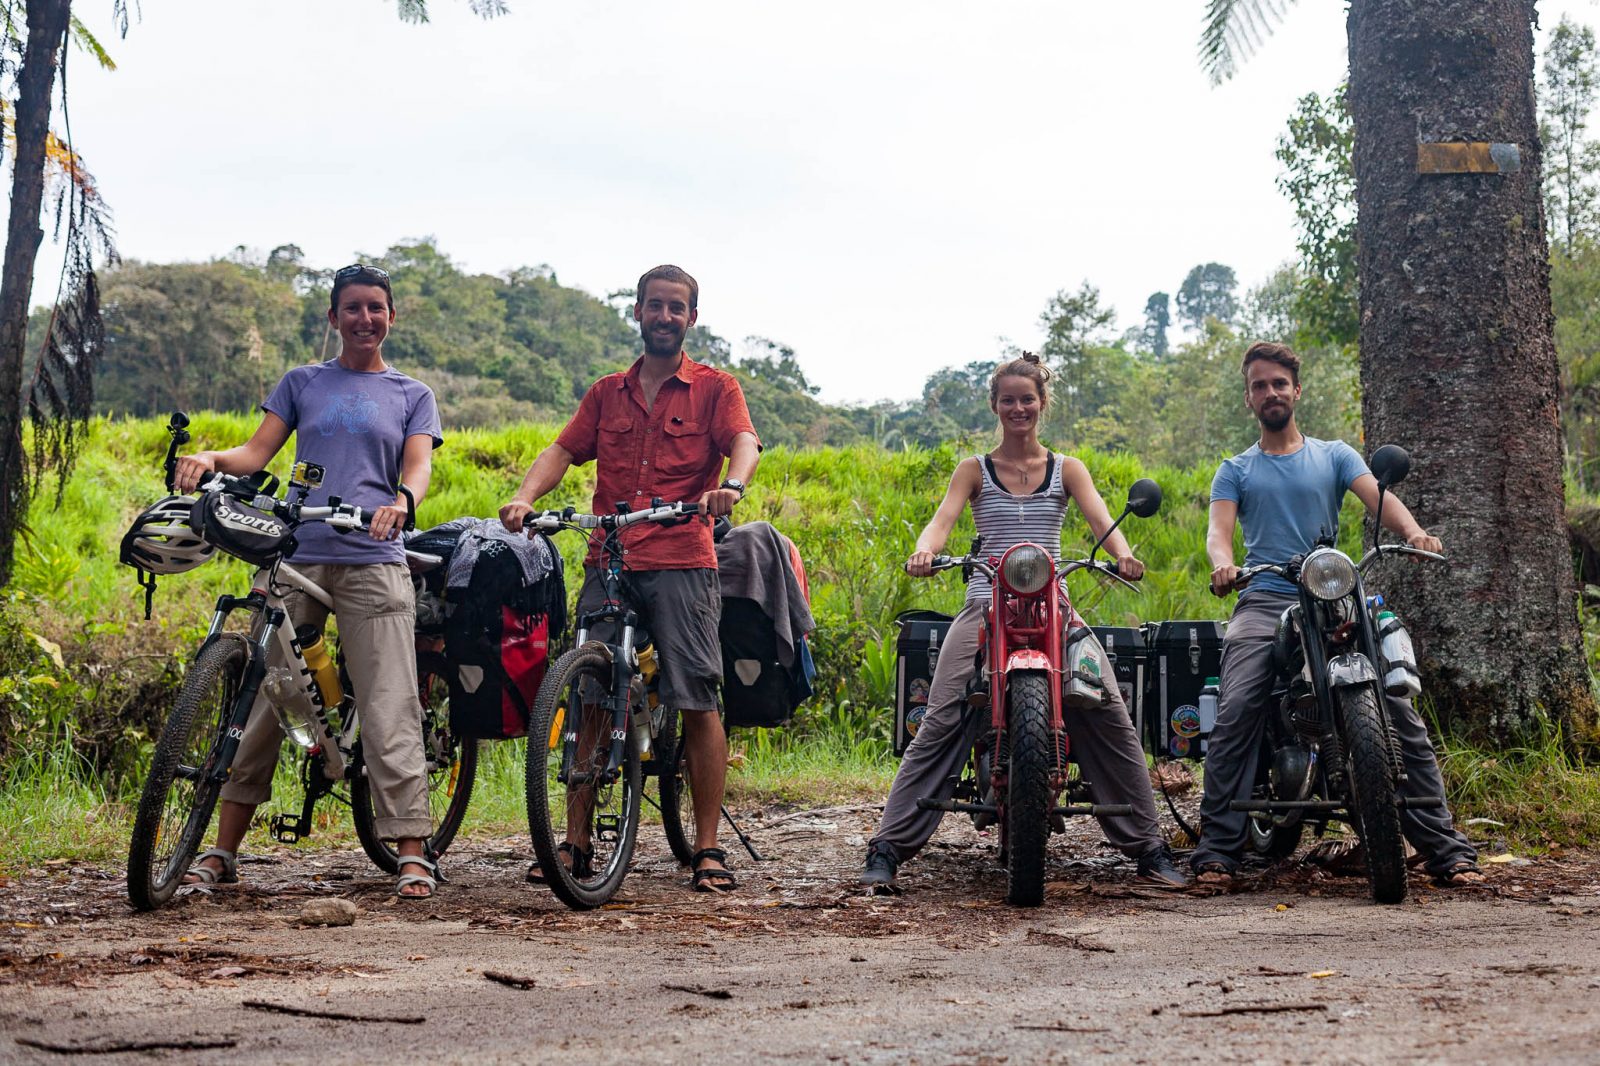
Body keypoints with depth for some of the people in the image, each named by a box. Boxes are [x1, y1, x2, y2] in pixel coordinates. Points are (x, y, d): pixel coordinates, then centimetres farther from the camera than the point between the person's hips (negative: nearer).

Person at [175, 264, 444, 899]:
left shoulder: (411, 396, 16)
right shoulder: (302, 383, 19)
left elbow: (418, 466, 1)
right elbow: (258, 452, 10)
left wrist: (402, 501, -22)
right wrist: (208, 458, -12)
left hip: (372, 563, -1)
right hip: (295, 558, 2)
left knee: (389, 709, -9)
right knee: (260, 702, 1)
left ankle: (413, 857, -8)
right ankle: (222, 851, 10)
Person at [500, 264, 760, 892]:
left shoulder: (715, 388, 9)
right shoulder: (607, 393, 20)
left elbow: (744, 443, -8)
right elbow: (564, 450, 9)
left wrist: (731, 485, -31)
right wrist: (525, 497, -11)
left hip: (681, 563, -3)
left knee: (698, 701, -7)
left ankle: (707, 849, -1)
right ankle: (576, 841, 10)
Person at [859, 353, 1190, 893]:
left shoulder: (1067, 469, 16)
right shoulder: (974, 470, 14)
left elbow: (1100, 518, 0)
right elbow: (943, 519, -1)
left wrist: (1123, 554, -23)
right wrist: (925, 551, -26)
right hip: (986, 605, -1)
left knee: (1111, 715, -14)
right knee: (941, 721, -17)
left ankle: (1149, 849, -5)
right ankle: (887, 849, -16)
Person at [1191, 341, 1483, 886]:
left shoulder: (1334, 455, 19)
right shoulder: (1235, 470, 19)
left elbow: (1377, 496, 1)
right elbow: (1219, 528, 2)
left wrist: (1413, 530, -23)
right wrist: (1222, 563, -23)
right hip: (1265, 601, 0)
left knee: (1400, 710, -13)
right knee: (1235, 712, -23)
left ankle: (1445, 847, -9)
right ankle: (1218, 850, -21)